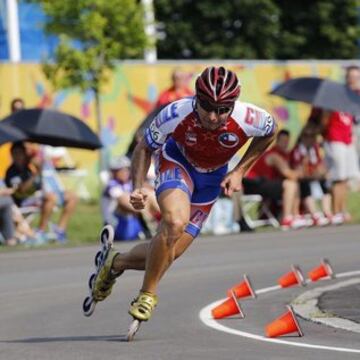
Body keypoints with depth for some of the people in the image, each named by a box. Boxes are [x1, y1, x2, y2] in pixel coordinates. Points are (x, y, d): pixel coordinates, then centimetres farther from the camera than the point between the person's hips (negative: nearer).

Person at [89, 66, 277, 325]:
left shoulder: (247, 118, -33)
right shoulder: (176, 114, -34)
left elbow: (270, 132, -7)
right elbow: (144, 148, -15)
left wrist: (239, 172, -10)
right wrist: (139, 188, -30)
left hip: (211, 177, 3)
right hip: (177, 162, -3)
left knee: (169, 252, -1)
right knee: (175, 222, -34)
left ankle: (116, 263, 29)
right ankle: (148, 295, -15)